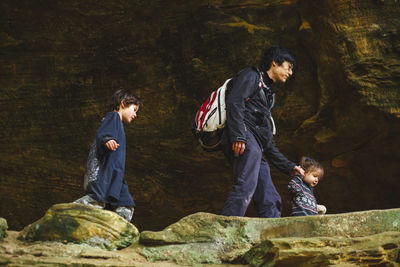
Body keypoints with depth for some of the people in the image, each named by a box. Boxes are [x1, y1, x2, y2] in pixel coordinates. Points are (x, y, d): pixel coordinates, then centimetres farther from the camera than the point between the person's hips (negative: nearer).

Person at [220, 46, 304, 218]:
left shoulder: (267, 93, 38)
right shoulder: (251, 76, 13)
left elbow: (269, 143, 35)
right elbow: (234, 102, -9)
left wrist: (289, 166, 31)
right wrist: (238, 136, -23)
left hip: (256, 147, 10)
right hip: (245, 139, -10)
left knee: (270, 201, -1)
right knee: (246, 186, -28)